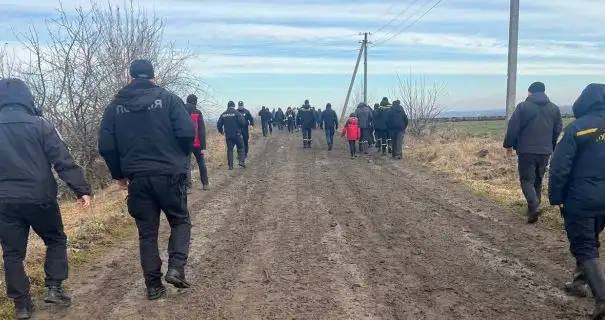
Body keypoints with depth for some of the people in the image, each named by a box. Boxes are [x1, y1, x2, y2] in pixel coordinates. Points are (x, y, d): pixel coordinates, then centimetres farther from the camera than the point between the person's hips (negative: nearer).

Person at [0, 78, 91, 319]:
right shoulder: (39, 125, -5)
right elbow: (63, 160, -12)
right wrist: (81, 189, -13)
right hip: (39, 197, -3)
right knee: (56, 240, 17)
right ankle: (54, 288, 8)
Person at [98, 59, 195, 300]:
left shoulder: (116, 105, 7)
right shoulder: (168, 98, -2)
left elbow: (106, 146, 3)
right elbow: (187, 132, -11)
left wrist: (119, 174, 15)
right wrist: (182, 157, 8)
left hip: (137, 178, 3)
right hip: (169, 174, -2)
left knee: (147, 232, 11)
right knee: (180, 220, 15)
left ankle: (153, 285, 13)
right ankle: (176, 268, -3)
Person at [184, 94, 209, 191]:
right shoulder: (197, 113, -6)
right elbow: (202, 130, -10)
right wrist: (203, 146, -10)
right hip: (197, 143, -1)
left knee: (186, 164, 4)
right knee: (201, 163, 14)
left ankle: (187, 186, -3)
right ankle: (205, 184, 19)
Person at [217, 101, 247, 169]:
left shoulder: (223, 114, 5)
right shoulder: (237, 113, -7)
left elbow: (219, 124, 6)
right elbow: (242, 122, -15)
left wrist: (221, 131, 24)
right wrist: (241, 129, 5)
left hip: (228, 135, 3)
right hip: (237, 134, -3)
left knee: (229, 149, 10)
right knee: (241, 147, 12)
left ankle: (230, 165, 9)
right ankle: (241, 161, -3)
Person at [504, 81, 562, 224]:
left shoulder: (523, 106, -8)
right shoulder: (554, 108, 7)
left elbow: (513, 127, -9)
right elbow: (558, 130, 13)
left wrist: (509, 144, 3)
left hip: (526, 150, -4)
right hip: (545, 151, 5)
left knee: (527, 179, 1)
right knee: (538, 180, 17)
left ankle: (534, 206, -18)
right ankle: (534, 207, 23)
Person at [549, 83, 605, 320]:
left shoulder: (577, 128, -15)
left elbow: (560, 167, -16)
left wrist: (555, 197, -6)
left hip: (580, 200, -6)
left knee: (584, 248, 1)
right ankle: (579, 282, 33)